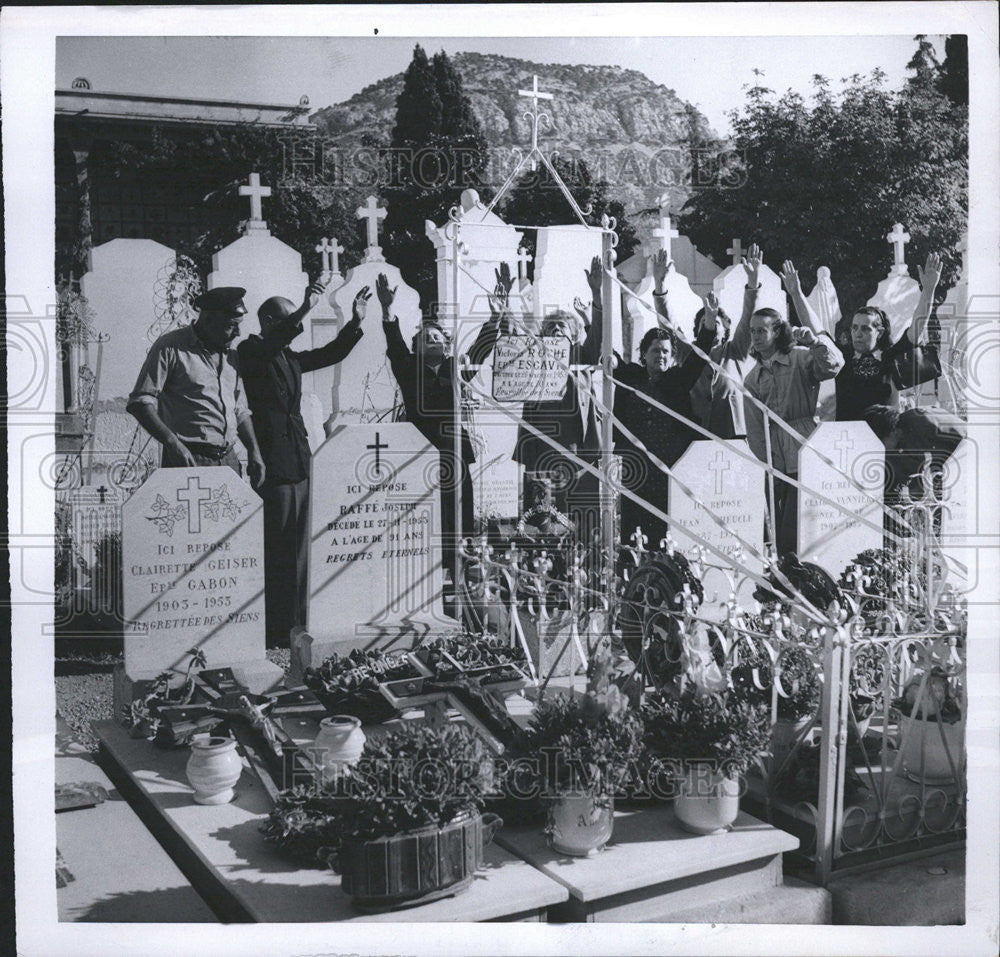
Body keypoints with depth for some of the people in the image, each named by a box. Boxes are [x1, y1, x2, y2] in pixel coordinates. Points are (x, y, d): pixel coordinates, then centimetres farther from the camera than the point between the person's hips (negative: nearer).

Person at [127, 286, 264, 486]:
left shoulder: (230, 356, 19)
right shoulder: (171, 347, -3)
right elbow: (140, 402, -9)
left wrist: (253, 451, 11)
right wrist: (172, 443, -20)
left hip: (229, 461, 6)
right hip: (189, 461, -6)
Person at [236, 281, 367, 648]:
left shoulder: (290, 357, 19)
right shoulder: (250, 352, -2)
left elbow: (330, 354, 27)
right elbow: (271, 344, -24)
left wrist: (355, 323, 17)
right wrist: (304, 311, -29)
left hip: (298, 462, 8)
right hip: (273, 463, -8)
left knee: (299, 547, 8)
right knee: (276, 551, -7)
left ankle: (296, 624, 13)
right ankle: (275, 631, -3)